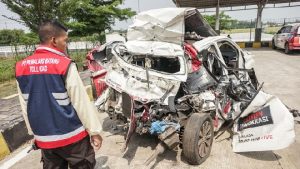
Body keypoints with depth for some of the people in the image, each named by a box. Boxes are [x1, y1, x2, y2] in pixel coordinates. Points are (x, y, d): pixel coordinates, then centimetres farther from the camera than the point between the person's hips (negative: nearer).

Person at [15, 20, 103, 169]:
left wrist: (33, 132, 19)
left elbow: (25, 106, 8)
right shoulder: (65, 65, -17)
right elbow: (82, 102, -16)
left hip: (43, 138, 6)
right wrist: (94, 130, -7)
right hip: (72, 136, -5)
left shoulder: (21, 67, 1)